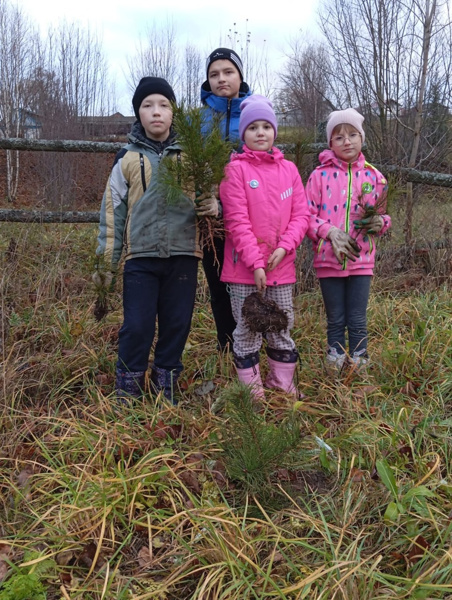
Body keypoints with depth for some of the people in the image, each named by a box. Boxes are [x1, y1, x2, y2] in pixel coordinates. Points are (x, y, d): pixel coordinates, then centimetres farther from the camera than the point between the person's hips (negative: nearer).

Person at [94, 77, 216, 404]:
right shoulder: (128, 158, 7)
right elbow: (113, 207, 9)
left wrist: (213, 206, -9)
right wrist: (108, 256, 5)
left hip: (183, 255, 1)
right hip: (141, 257, -1)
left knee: (177, 325, 6)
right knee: (137, 327, -2)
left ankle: (166, 388, 23)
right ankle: (127, 394, 14)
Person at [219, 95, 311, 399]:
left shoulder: (289, 169, 8)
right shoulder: (236, 169, -5)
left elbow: (301, 214, 5)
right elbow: (237, 221, -11)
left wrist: (284, 248, -10)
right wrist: (255, 263, -16)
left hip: (282, 266, 4)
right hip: (244, 268, -4)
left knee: (283, 327, 14)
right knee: (248, 330, 5)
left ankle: (283, 384, 29)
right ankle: (252, 390, 18)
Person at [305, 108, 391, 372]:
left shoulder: (372, 175, 6)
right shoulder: (320, 175, -1)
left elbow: (383, 215, 14)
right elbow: (307, 215, -3)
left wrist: (380, 222, -8)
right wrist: (329, 232, -17)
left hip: (361, 259, 1)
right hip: (329, 259, -1)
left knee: (358, 321, 6)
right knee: (335, 321, 9)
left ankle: (359, 368, 18)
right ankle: (335, 370, 21)